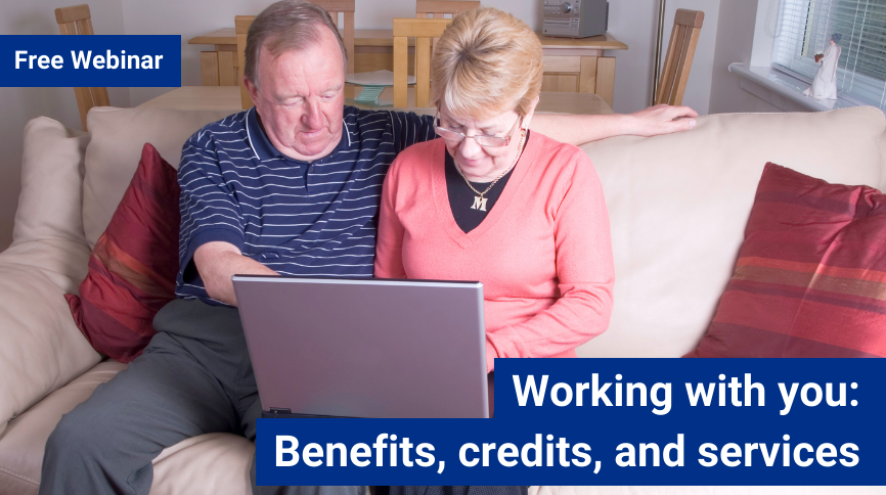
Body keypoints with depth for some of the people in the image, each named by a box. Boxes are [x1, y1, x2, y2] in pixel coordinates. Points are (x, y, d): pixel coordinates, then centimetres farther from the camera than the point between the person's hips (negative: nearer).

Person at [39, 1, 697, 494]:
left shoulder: (383, 140, 12)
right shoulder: (212, 150, 8)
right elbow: (219, 269, -5)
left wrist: (630, 122, 19)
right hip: (206, 337, 2)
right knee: (82, 441, -19)